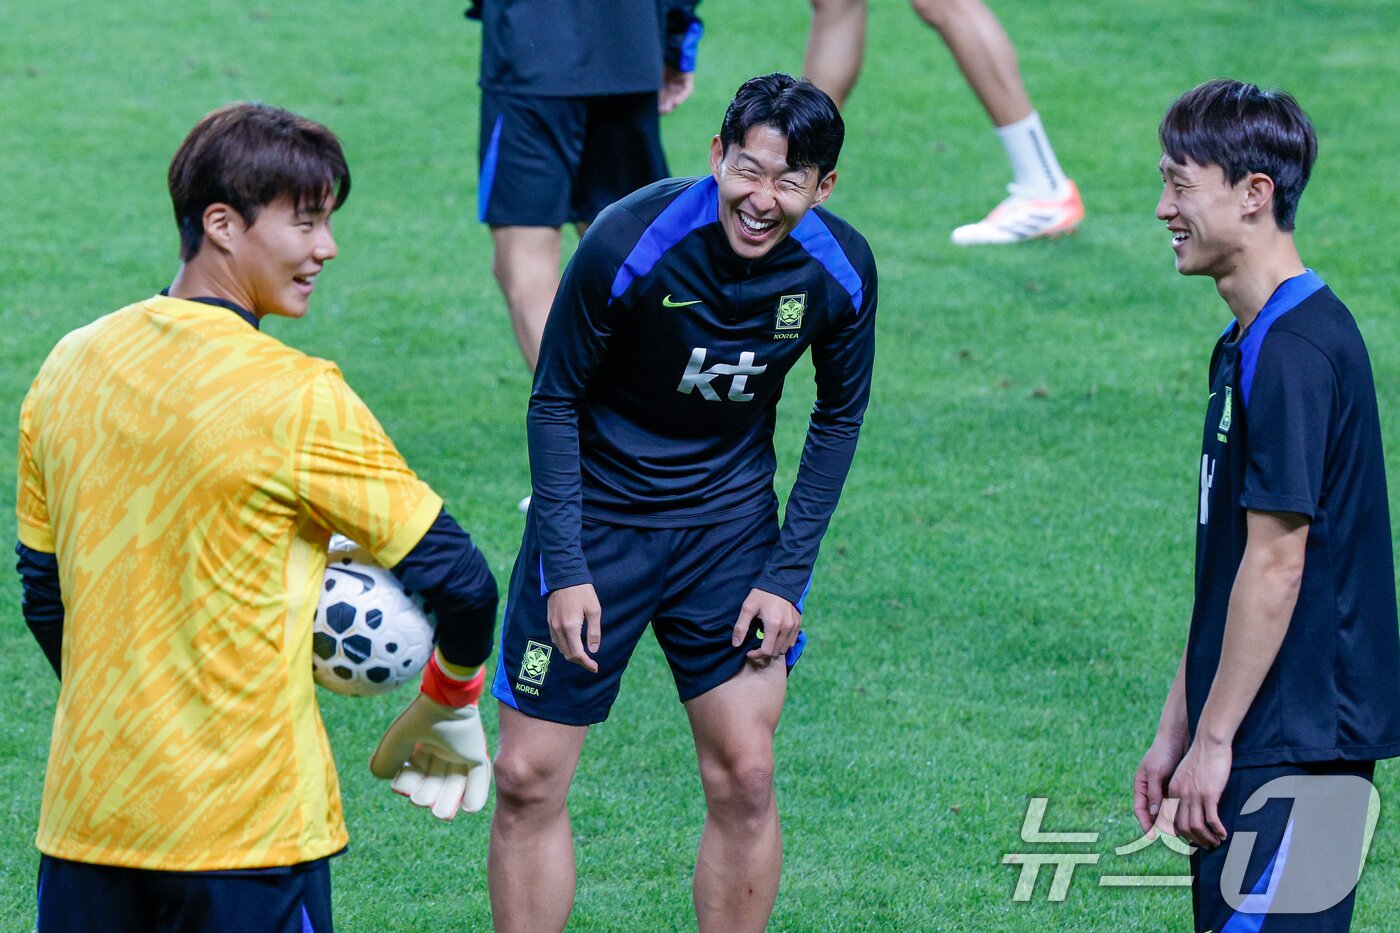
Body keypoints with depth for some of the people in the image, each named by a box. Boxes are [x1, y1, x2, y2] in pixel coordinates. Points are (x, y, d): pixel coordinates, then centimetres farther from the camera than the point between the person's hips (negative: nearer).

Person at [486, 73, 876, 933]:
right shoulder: (628, 245, -24)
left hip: (731, 521, 2)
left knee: (744, 778, -3)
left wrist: (788, 574, -2)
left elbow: (839, 416, 4)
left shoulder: (839, 270, -13)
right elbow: (556, 401, -12)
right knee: (529, 778, -2)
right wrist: (566, 568, -15)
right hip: (596, 514, -2)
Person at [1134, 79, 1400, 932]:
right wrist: (1176, 730, 19)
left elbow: (1275, 565, -19)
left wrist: (1213, 741, -17)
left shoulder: (1295, 350, -17)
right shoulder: (1249, 344, 14)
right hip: (1264, 739, 10)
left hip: (1294, 746, -10)